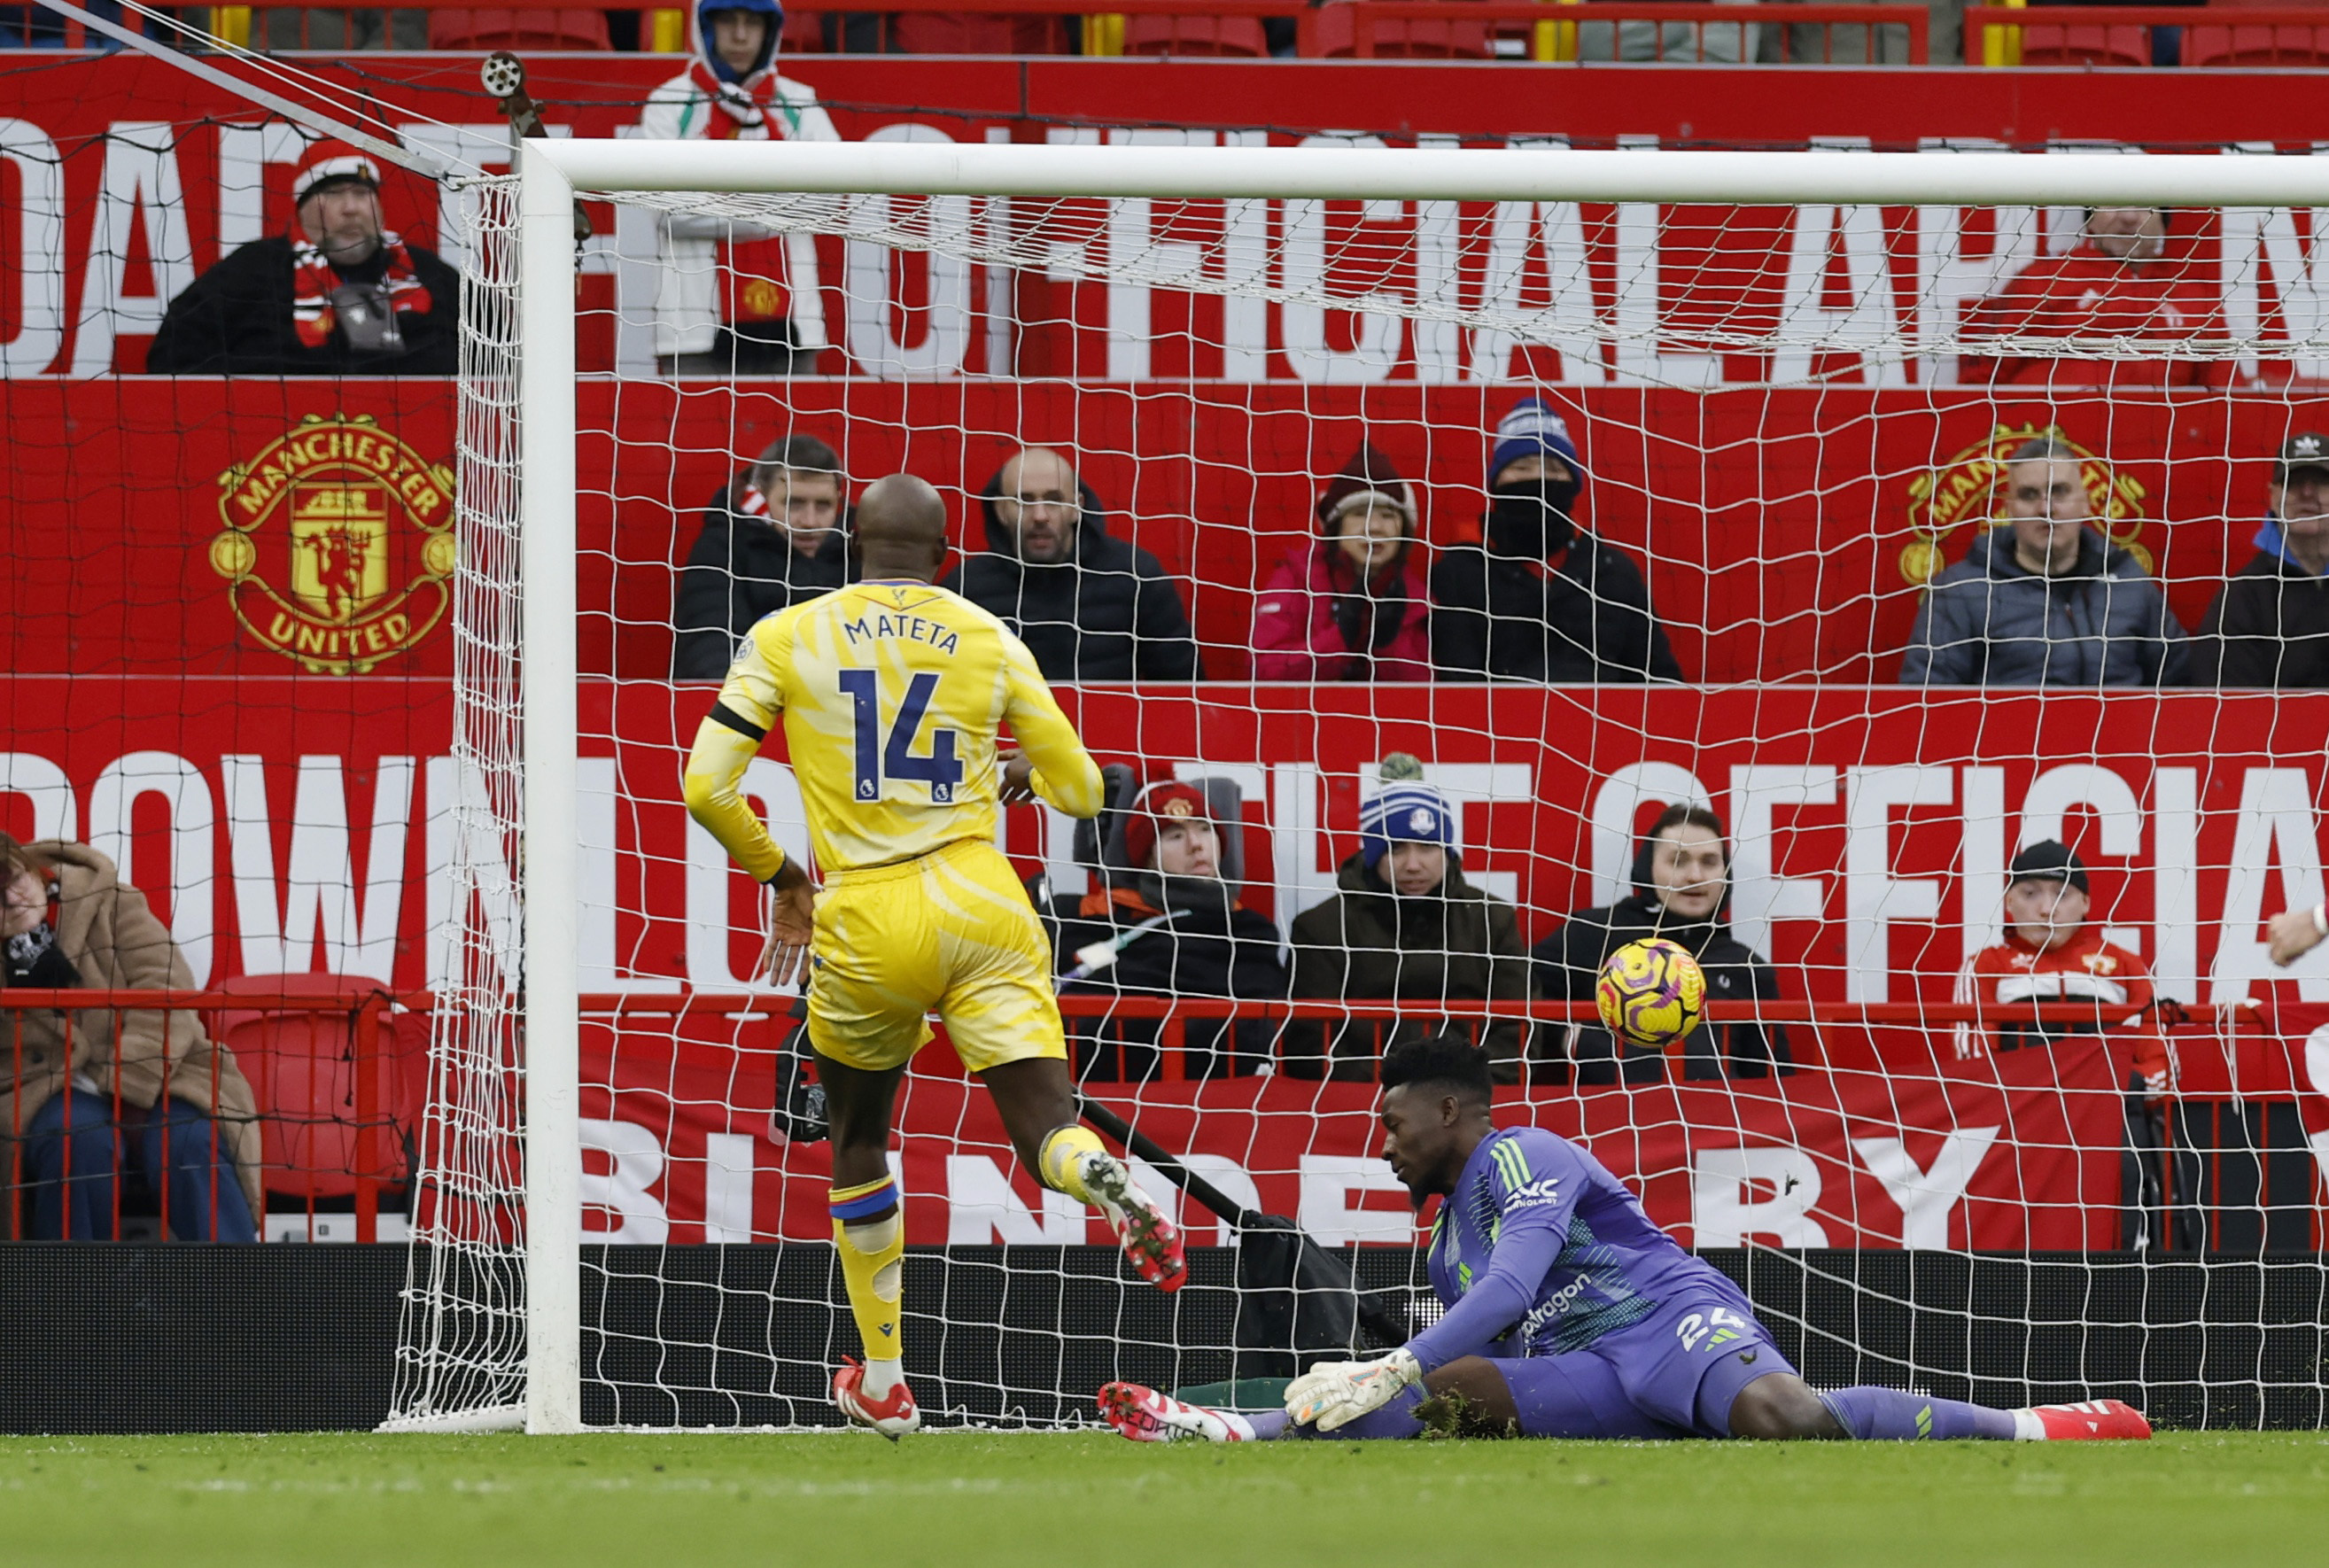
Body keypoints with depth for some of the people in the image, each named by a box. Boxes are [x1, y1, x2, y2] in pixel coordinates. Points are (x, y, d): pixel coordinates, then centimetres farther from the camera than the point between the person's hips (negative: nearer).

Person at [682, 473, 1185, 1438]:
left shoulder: (785, 639, 5)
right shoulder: (990, 642, 8)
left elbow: (708, 789, 0)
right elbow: (1081, 791, 15)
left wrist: (782, 878, 17)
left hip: (865, 926, 0)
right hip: (981, 907, 0)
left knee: (858, 1137, 23)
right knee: (1044, 1129, -2)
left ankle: (882, 1382, 27)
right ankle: (1112, 1185, -40)